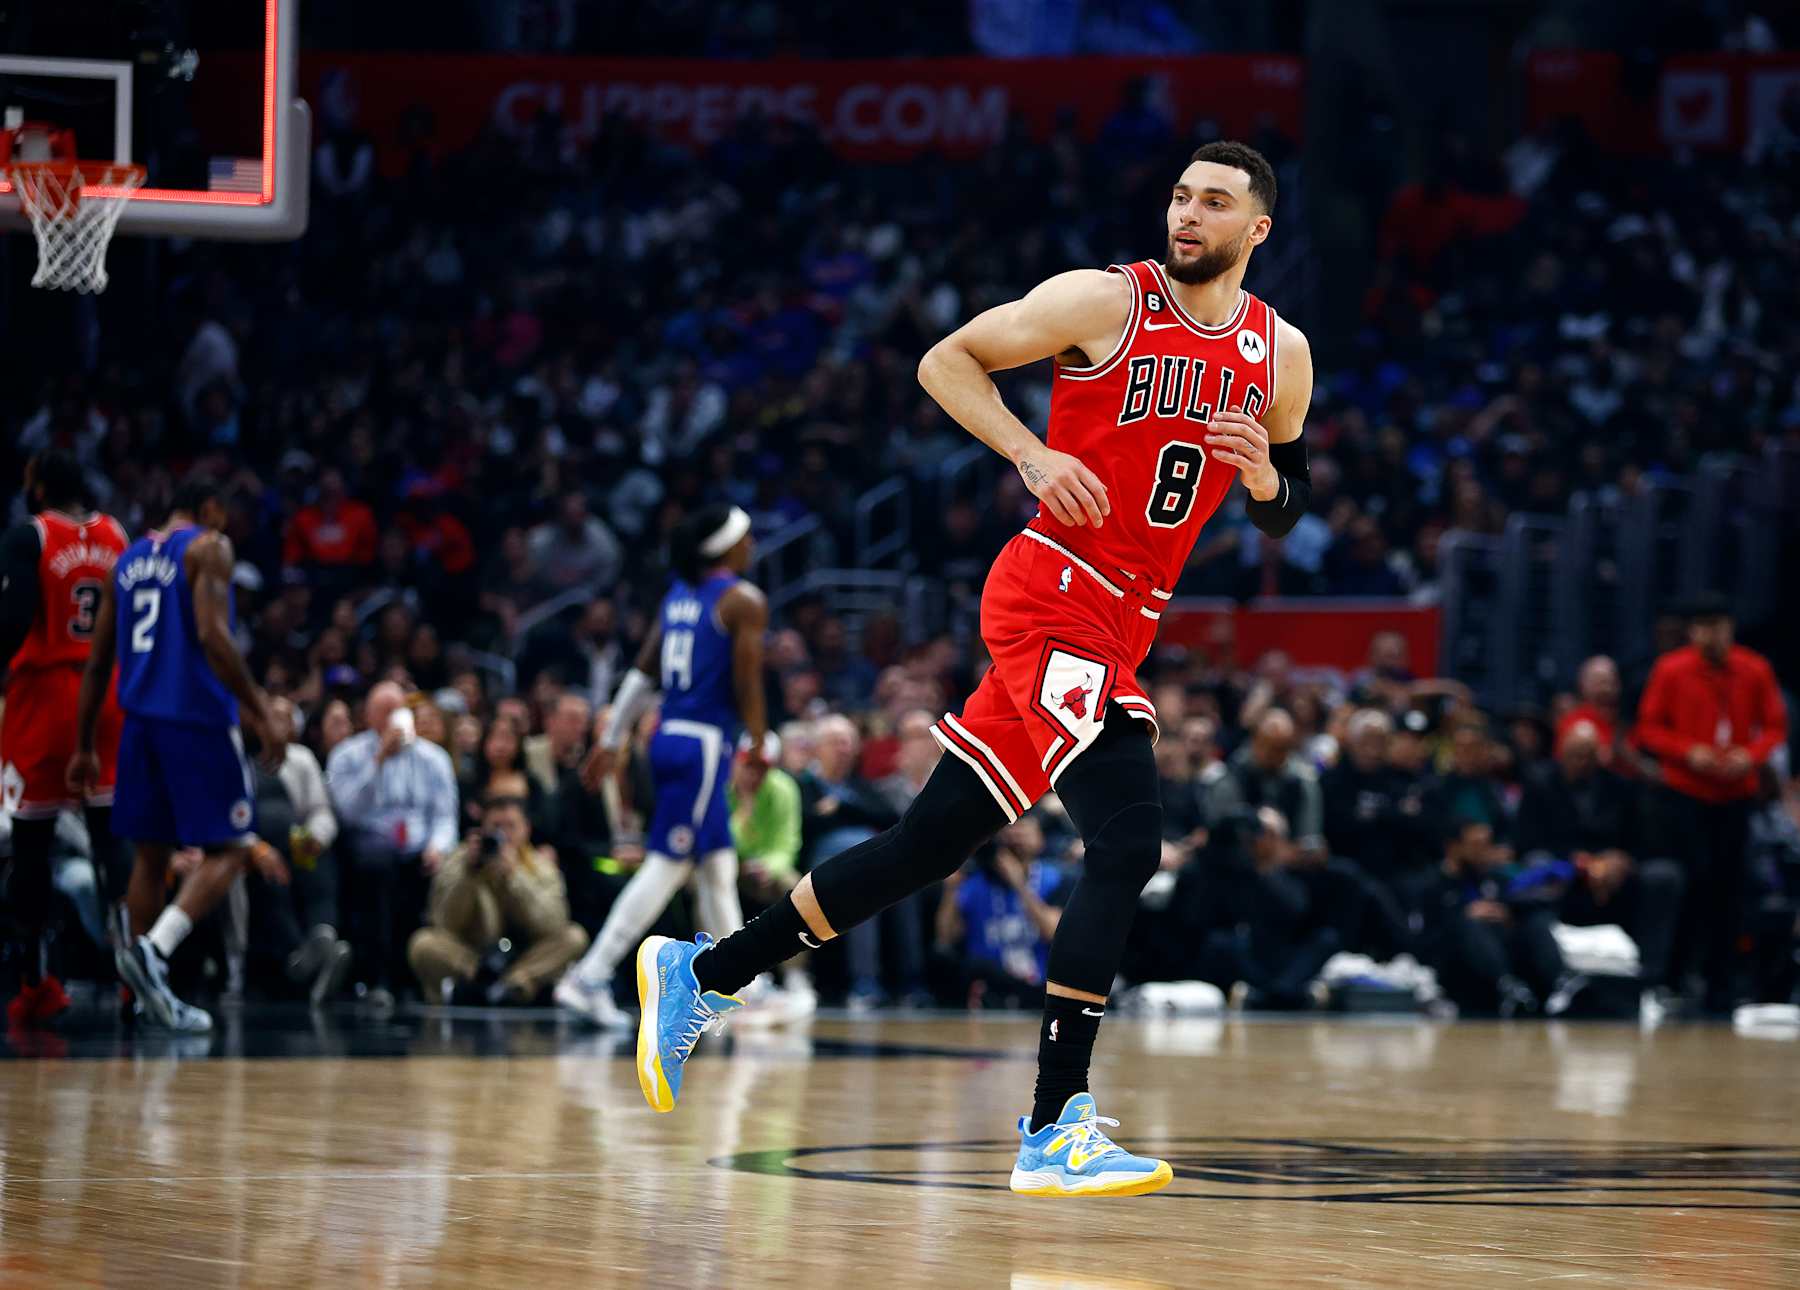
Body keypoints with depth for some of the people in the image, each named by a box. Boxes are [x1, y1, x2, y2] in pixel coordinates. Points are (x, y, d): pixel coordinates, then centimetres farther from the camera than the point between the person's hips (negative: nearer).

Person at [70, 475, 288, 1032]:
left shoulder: (128, 560, 18)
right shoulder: (208, 548, -2)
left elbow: (98, 662, 16)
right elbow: (213, 636, -17)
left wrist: (85, 747, 19)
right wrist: (263, 715, -16)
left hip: (141, 717, 7)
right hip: (198, 717, -7)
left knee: (151, 854, 13)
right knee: (227, 850, 0)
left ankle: (150, 991, 11)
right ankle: (153, 947, -21)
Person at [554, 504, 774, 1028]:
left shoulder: (679, 592, 14)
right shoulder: (744, 601, -8)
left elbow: (643, 671, 14)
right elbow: (747, 683, -13)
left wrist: (611, 742, 16)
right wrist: (759, 747, -2)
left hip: (670, 735, 9)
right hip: (704, 743, -9)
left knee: (719, 867, 14)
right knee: (666, 866, -9)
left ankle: (739, 988, 19)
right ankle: (592, 976, -14)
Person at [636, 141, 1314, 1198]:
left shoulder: (1282, 354, 10)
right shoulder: (1102, 301, -7)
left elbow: (1288, 508, 20)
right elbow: (947, 361, 0)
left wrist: (1266, 474, -3)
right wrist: (1032, 455, -14)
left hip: (1120, 630, 7)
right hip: (1051, 598, -7)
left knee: (933, 841, 10)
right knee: (1128, 842, -21)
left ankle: (702, 976, 23)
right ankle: (1056, 1130, -20)